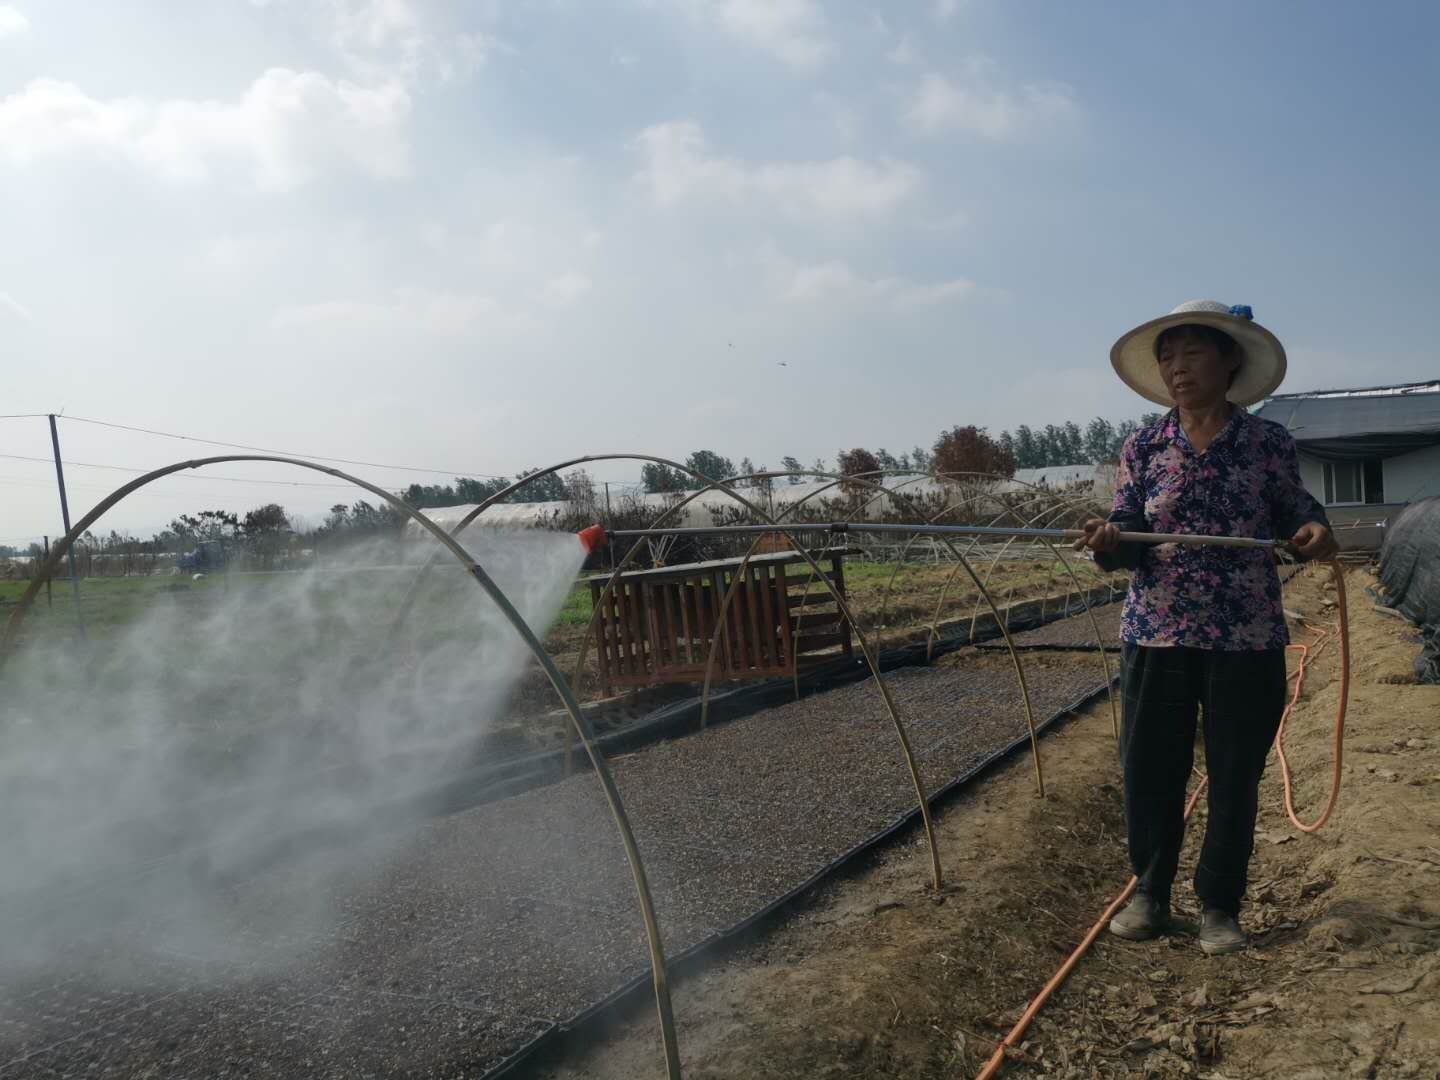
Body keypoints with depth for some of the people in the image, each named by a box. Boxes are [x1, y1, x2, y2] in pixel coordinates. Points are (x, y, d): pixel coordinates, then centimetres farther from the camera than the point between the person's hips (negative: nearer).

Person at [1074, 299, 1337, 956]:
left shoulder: (1269, 443, 2)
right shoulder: (1142, 449, 5)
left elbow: (1293, 510, 12)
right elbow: (1129, 535, 1)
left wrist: (1312, 529, -11)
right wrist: (1109, 540, -22)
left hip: (1249, 641, -1)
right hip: (1155, 637, 1)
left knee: (1235, 777, 7)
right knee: (1149, 772, 7)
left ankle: (1219, 906, 24)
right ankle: (1149, 895, 25)